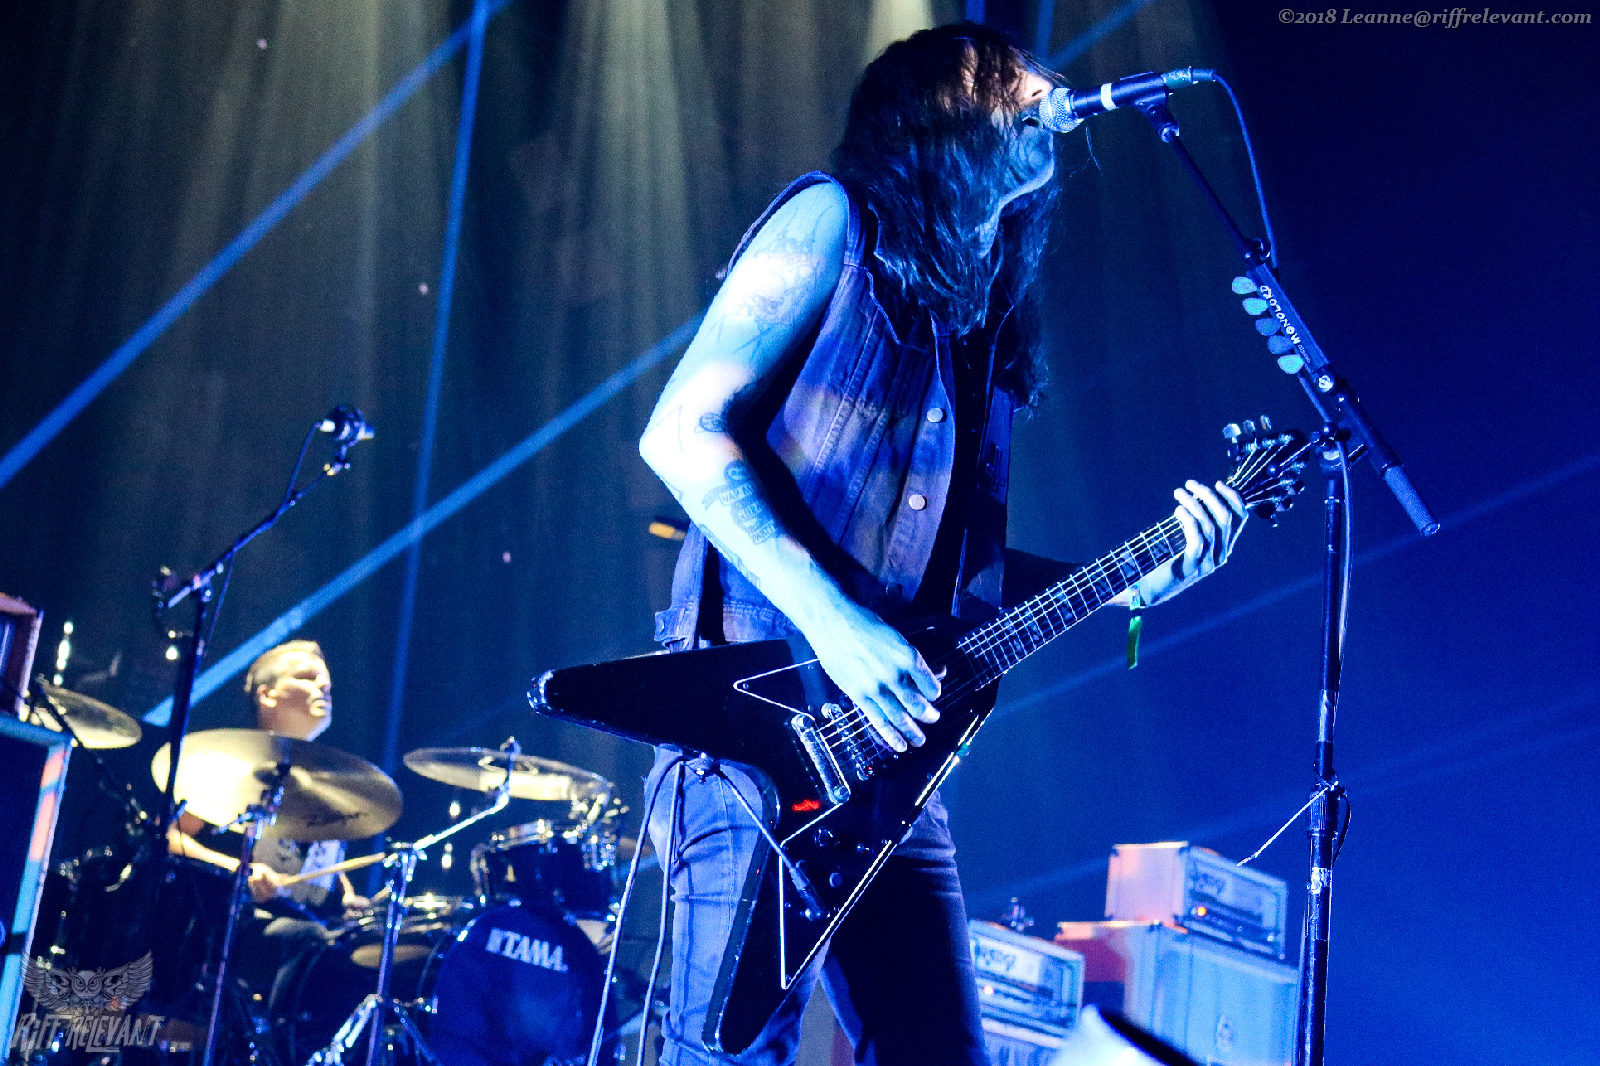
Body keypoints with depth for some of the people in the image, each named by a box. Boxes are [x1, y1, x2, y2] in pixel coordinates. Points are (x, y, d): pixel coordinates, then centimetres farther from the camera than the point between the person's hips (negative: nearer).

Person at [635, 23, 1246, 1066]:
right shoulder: (836, 220, 0)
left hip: (885, 751, 8)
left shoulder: (981, 316, 21)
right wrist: (832, 620, -19)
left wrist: (1128, 579, 6)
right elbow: (682, 431, -11)